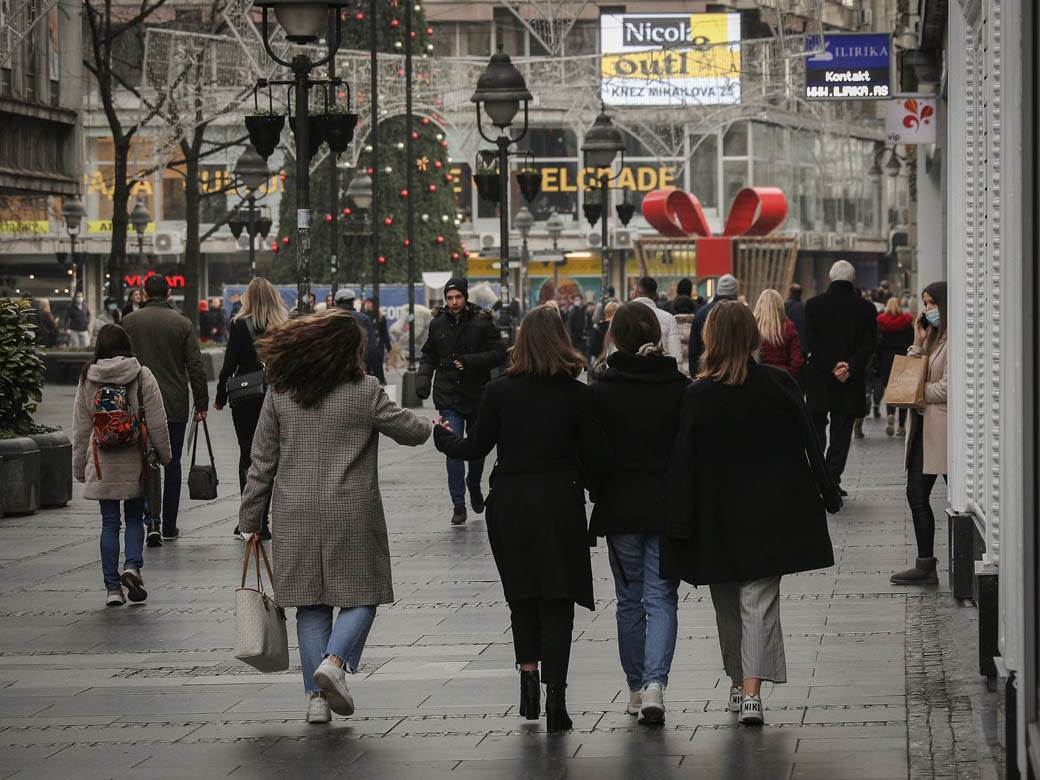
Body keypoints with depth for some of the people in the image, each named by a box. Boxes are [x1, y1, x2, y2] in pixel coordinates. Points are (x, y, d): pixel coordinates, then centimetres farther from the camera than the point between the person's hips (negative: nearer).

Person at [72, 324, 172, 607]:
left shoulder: (87, 380, 1)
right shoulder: (142, 376, -5)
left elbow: (81, 428, 5)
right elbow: (157, 422, -4)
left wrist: (79, 467, 12)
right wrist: (164, 454, 9)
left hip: (102, 463, 1)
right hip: (135, 462, -1)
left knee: (109, 523, 6)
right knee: (134, 517, 14)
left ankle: (113, 588, 4)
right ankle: (132, 565, -9)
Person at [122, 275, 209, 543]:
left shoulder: (130, 321, -2)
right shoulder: (182, 323, -1)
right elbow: (195, 367, -3)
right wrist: (201, 404, 2)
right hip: (176, 406, 1)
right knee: (172, 464, 11)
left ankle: (152, 521, -15)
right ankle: (169, 526, 16)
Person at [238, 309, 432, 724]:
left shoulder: (279, 393, 2)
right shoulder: (364, 391, -8)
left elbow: (262, 462, 6)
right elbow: (409, 430, 4)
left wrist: (251, 520, 13)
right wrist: (431, 426, 28)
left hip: (295, 516, 3)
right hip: (351, 514, -3)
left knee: (311, 604, 10)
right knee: (361, 595, 9)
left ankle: (317, 697, 7)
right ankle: (335, 660, -16)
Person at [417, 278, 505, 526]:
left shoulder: (482, 322, -5)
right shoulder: (438, 324, 4)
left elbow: (498, 354, -8)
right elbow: (429, 356, 15)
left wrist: (469, 361, -20)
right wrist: (423, 378, -1)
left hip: (477, 394, 0)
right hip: (449, 396, 0)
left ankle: (473, 485, 44)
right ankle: (458, 505, -6)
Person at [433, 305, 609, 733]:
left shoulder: (499, 391, -4)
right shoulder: (578, 395, -6)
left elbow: (475, 447, 2)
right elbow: (596, 459, -4)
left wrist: (443, 436, 21)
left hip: (510, 504, 1)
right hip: (561, 503, -1)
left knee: (522, 594, 19)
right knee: (557, 600, 3)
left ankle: (528, 676, 12)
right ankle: (555, 692, -5)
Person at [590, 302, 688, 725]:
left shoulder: (602, 391, -6)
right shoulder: (679, 388, -5)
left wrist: (597, 496, 12)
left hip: (619, 508, 0)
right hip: (669, 508, 0)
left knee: (630, 600, 13)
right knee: (661, 598, 2)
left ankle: (636, 688, 19)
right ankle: (655, 683, -16)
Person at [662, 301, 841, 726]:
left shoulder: (698, 395, -8)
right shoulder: (780, 384, -4)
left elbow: (684, 462, -7)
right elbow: (808, 444, 1)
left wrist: (678, 523, -4)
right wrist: (828, 495, 11)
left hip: (718, 515, 0)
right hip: (772, 511, 0)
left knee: (728, 603, 16)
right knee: (759, 599, 0)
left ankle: (737, 684, 28)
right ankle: (752, 692, -13)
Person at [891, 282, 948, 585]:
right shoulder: (933, 337, 17)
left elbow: (947, 388, -20)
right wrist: (918, 344, 3)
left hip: (943, 427, -10)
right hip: (924, 426, 10)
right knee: (916, 494, 8)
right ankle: (925, 564, 13)